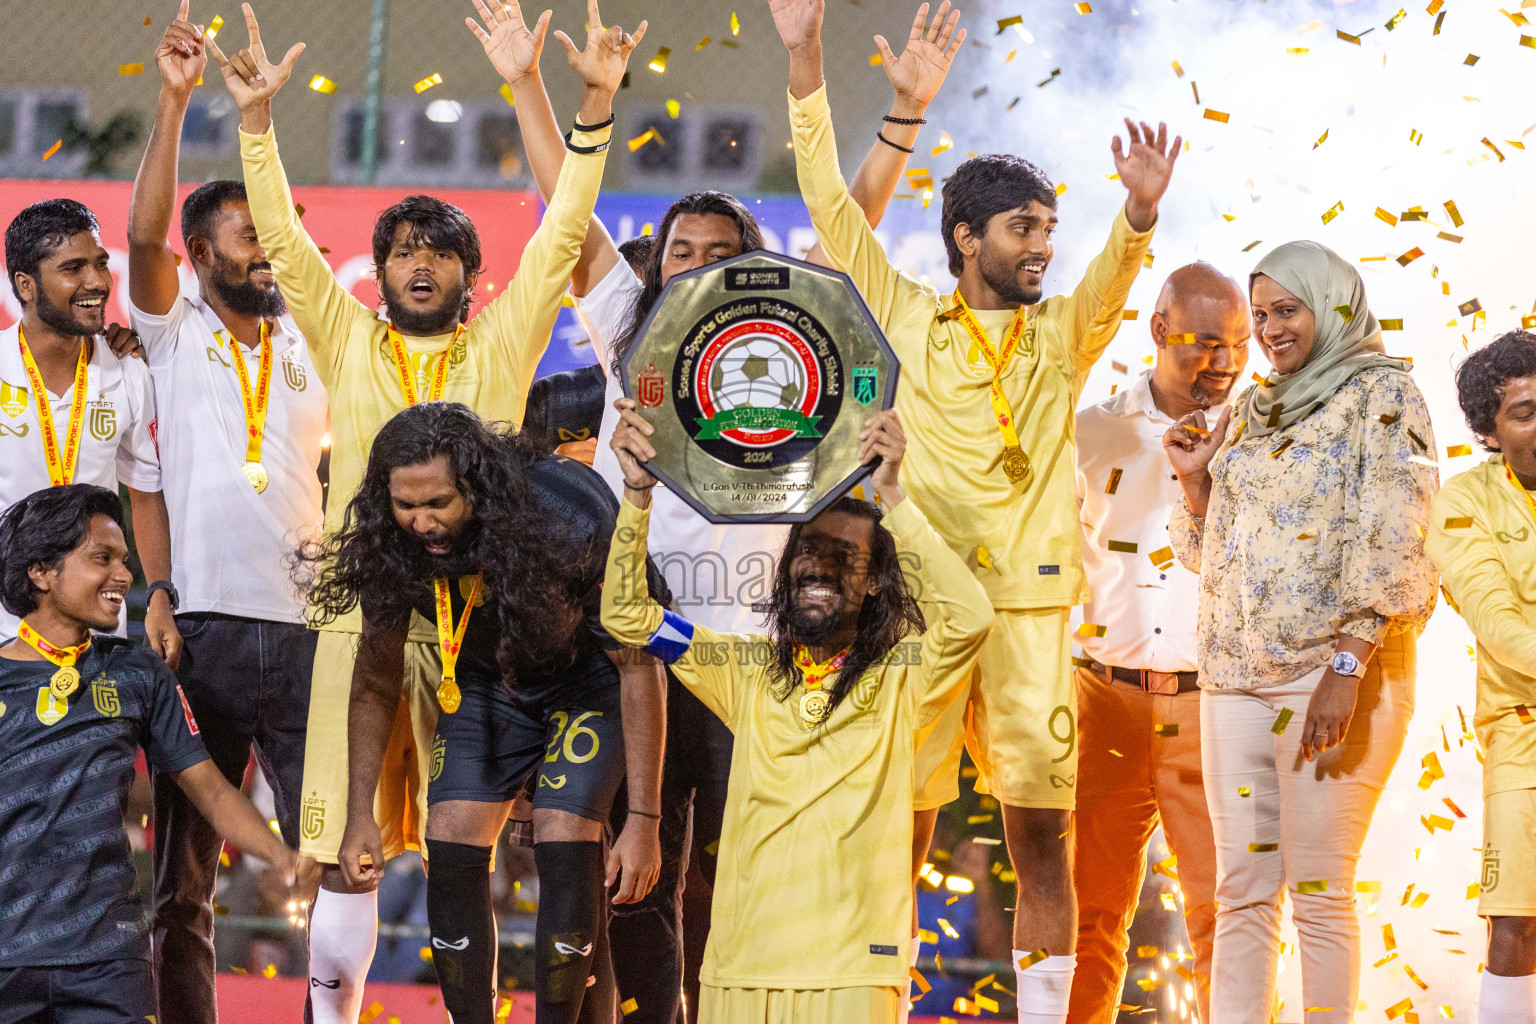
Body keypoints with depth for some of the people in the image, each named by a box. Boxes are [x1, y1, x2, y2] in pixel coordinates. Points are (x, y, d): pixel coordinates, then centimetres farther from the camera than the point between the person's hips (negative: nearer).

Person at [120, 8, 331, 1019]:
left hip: (307, 626, 2)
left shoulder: (311, 345, 15)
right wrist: (175, 101, -16)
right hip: (203, 624, -2)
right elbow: (144, 234, -10)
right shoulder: (175, 331, 7)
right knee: (183, 878, 1)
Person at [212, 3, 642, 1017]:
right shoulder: (349, 342, 10)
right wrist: (258, 121, -5)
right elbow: (285, 243, 5)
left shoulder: (501, 347, 9)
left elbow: (561, 237, 4)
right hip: (363, 615, 0)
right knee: (348, 850, -1)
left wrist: (598, 107, -5)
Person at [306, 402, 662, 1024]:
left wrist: (642, 821, -28)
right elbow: (377, 680, -4)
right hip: (488, 681, 4)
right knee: (450, 849, -11)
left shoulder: (571, 517, -36)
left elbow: (639, 668, -26)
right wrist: (359, 815, -6)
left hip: (587, 675, -4)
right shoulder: (391, 544, -23)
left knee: (565, 848, -20)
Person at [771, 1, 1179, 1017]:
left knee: (1042, 836, -1)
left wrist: (1140, 212, -29)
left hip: (1029, 606, 1)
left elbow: (1111, 281, -7)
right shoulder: (906, 319, 10)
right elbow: (834, 205, 5)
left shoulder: (1064, 335, 13)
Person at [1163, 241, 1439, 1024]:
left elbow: (1391, 545, -11)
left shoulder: (1380, 395, -2)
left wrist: (1347, 668, -19)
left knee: (1318, 887, -7)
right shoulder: (1253, 413, 18)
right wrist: (1196, 481, 6)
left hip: (1334, 670, -6)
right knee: (1240, 889, 3)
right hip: (1236, 671, 6)